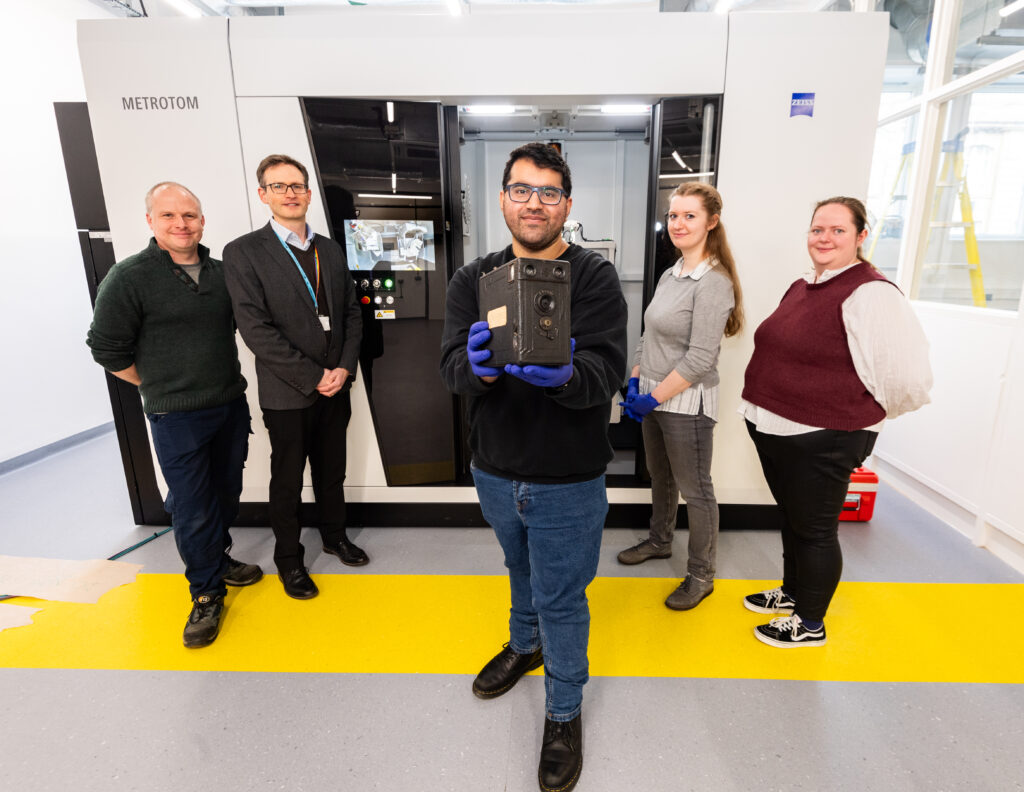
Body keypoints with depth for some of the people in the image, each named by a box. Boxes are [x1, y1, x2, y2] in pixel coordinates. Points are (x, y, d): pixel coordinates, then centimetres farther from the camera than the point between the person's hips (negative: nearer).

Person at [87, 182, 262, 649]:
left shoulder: (220, 272, 5)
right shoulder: (129, 277, -10)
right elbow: (107, 349, -6)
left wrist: (223, 378, 13)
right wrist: (162, 387, 0)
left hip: (232, 404, 5)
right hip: (176, 418, -5)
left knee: (227, 493, 16)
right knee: (193, 508, 1)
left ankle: (218, 560, 38)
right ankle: (207, 593, 19)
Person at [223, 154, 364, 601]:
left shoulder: (330, 250, 8)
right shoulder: (243, 253, -8)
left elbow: (351, 313, 8)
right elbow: (256, 330, -16)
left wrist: (345, 368, -6)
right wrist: (313, 377, -17)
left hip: (335, 386, 4)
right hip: (287, 395, -4)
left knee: (332, 471, 19)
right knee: (287, 481, 12)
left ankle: (334, 536, 41)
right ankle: (288, 558, 32)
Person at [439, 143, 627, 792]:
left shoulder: (594, 277, -12)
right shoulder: (474, 279, -1)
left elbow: (606, 371, -23)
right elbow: (452, 365, -13)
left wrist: (561, 375, -45)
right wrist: (479, 365, -36)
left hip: (567, 481, -4)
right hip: (495, 471, 4)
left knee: (562, 599, 13)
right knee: (522, 571, 28)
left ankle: (564, 714, 39)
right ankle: (526, 645, 58)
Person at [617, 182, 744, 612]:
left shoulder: (713, 284, -17)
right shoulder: (670, 275, 8)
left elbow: (699, 359, -21)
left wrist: (653, 397, -16)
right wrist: (635, 381, 4)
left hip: (687, 404, -8)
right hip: (654, 399, 8)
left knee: (695, 491, 7)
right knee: (660, 477, 23)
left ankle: (701, 576, 25)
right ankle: (659, 541, 45)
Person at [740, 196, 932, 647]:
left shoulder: (871, 294, -18)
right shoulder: (801, 288, 8)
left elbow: (907, 378, -21)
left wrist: (861, 418, -7)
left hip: (822, 441, -8)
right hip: (774, 430, 8)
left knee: (815, 529, 9)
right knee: (790, 517, 23)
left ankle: (809, 624, 30)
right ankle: (791, 593, 46)